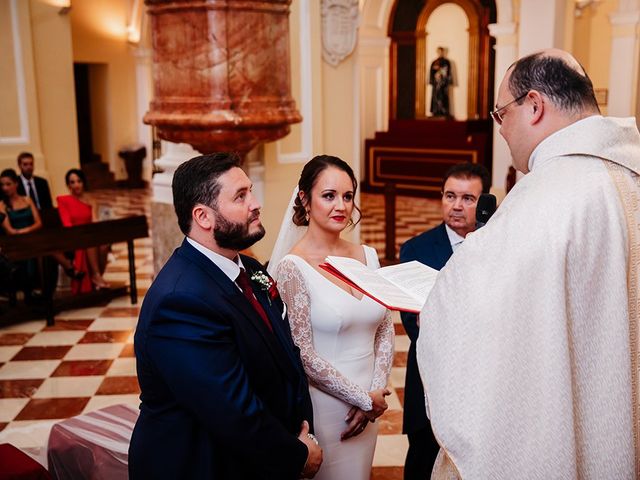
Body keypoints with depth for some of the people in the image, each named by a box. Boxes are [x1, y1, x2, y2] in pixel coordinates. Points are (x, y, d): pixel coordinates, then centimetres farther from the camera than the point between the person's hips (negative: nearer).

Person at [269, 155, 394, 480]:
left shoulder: (368, 256, 2)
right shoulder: (292, 267, -16)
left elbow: (385, 331, 6)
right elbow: (303, 355, -17)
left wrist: (376, 392, -7)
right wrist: (365, 399, -11)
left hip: (368, 410, 6)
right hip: (322, 406, -5)